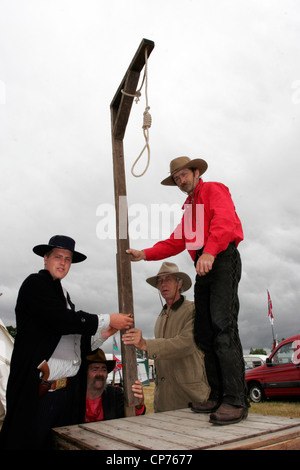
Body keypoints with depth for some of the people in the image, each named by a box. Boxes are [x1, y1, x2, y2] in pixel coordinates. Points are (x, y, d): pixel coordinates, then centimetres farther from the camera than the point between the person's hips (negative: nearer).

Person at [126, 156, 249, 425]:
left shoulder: (214, 190, 6)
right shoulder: (189, 207, 31)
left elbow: (224, 222, -14)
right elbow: (176, 242, 23)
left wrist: (209, 252, -31)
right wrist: (144, 254, 12)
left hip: (223, 260, -8)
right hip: (203, 268, 9)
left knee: (223, 326, -19)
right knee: (204, 332, 1)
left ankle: (236, 401, -18)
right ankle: (218, 396, 5)